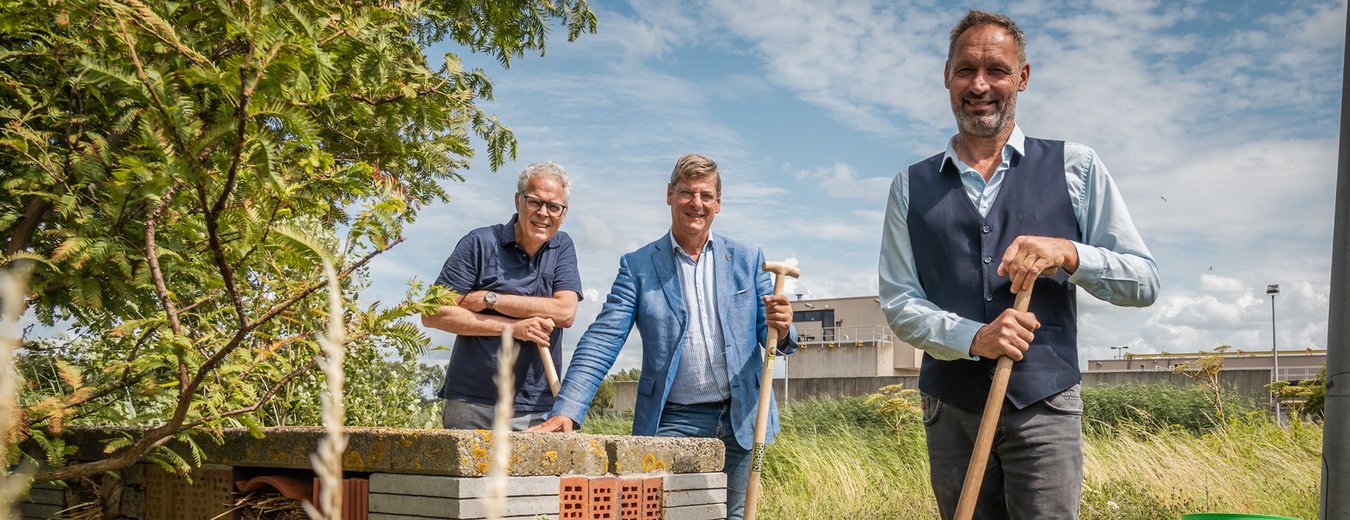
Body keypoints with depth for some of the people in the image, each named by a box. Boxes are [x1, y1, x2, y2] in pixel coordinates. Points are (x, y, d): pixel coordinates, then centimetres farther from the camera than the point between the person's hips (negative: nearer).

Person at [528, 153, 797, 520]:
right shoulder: (638, 266, 2)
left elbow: (773, 338, 8)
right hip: (672, 422, -2)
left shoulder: (747, 259, 8)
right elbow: (600, 344, -5)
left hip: (740, 421, 2)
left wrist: (782, 330, -18)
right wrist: (566, 411, -19)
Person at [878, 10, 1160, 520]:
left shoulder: (1075, 167, 4)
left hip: (1044, 406, -1)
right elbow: (898, 301, 2)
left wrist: (1067, 253, -15)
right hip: (950, 411, 2)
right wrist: (974, 338, -15)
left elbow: (1145, 280, 4)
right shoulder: (911, 187, 7)